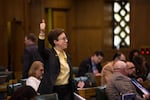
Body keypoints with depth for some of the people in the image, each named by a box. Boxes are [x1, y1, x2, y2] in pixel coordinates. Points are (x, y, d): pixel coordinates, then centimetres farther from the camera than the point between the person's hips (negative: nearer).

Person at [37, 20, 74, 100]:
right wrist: (42, 32, -44)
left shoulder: (67, 56, 12)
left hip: (67, 90, 6)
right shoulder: (49, 54, -8)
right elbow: (41, 49, -31)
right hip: (52, 90, -6)